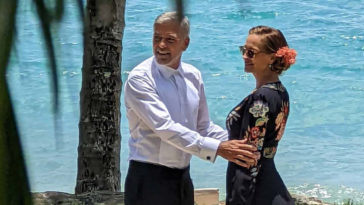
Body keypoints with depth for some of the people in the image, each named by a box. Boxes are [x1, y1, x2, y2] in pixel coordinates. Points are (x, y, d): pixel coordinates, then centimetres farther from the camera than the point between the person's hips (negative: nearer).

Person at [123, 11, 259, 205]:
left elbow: (203, 126, 15)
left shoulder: (193, 76, 7)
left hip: (183, 179, 7)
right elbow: (164, 127, -25)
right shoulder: (140, 79, -14)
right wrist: (218, 148, -29)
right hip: (149, 180, -6)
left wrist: (237, 144, -2)